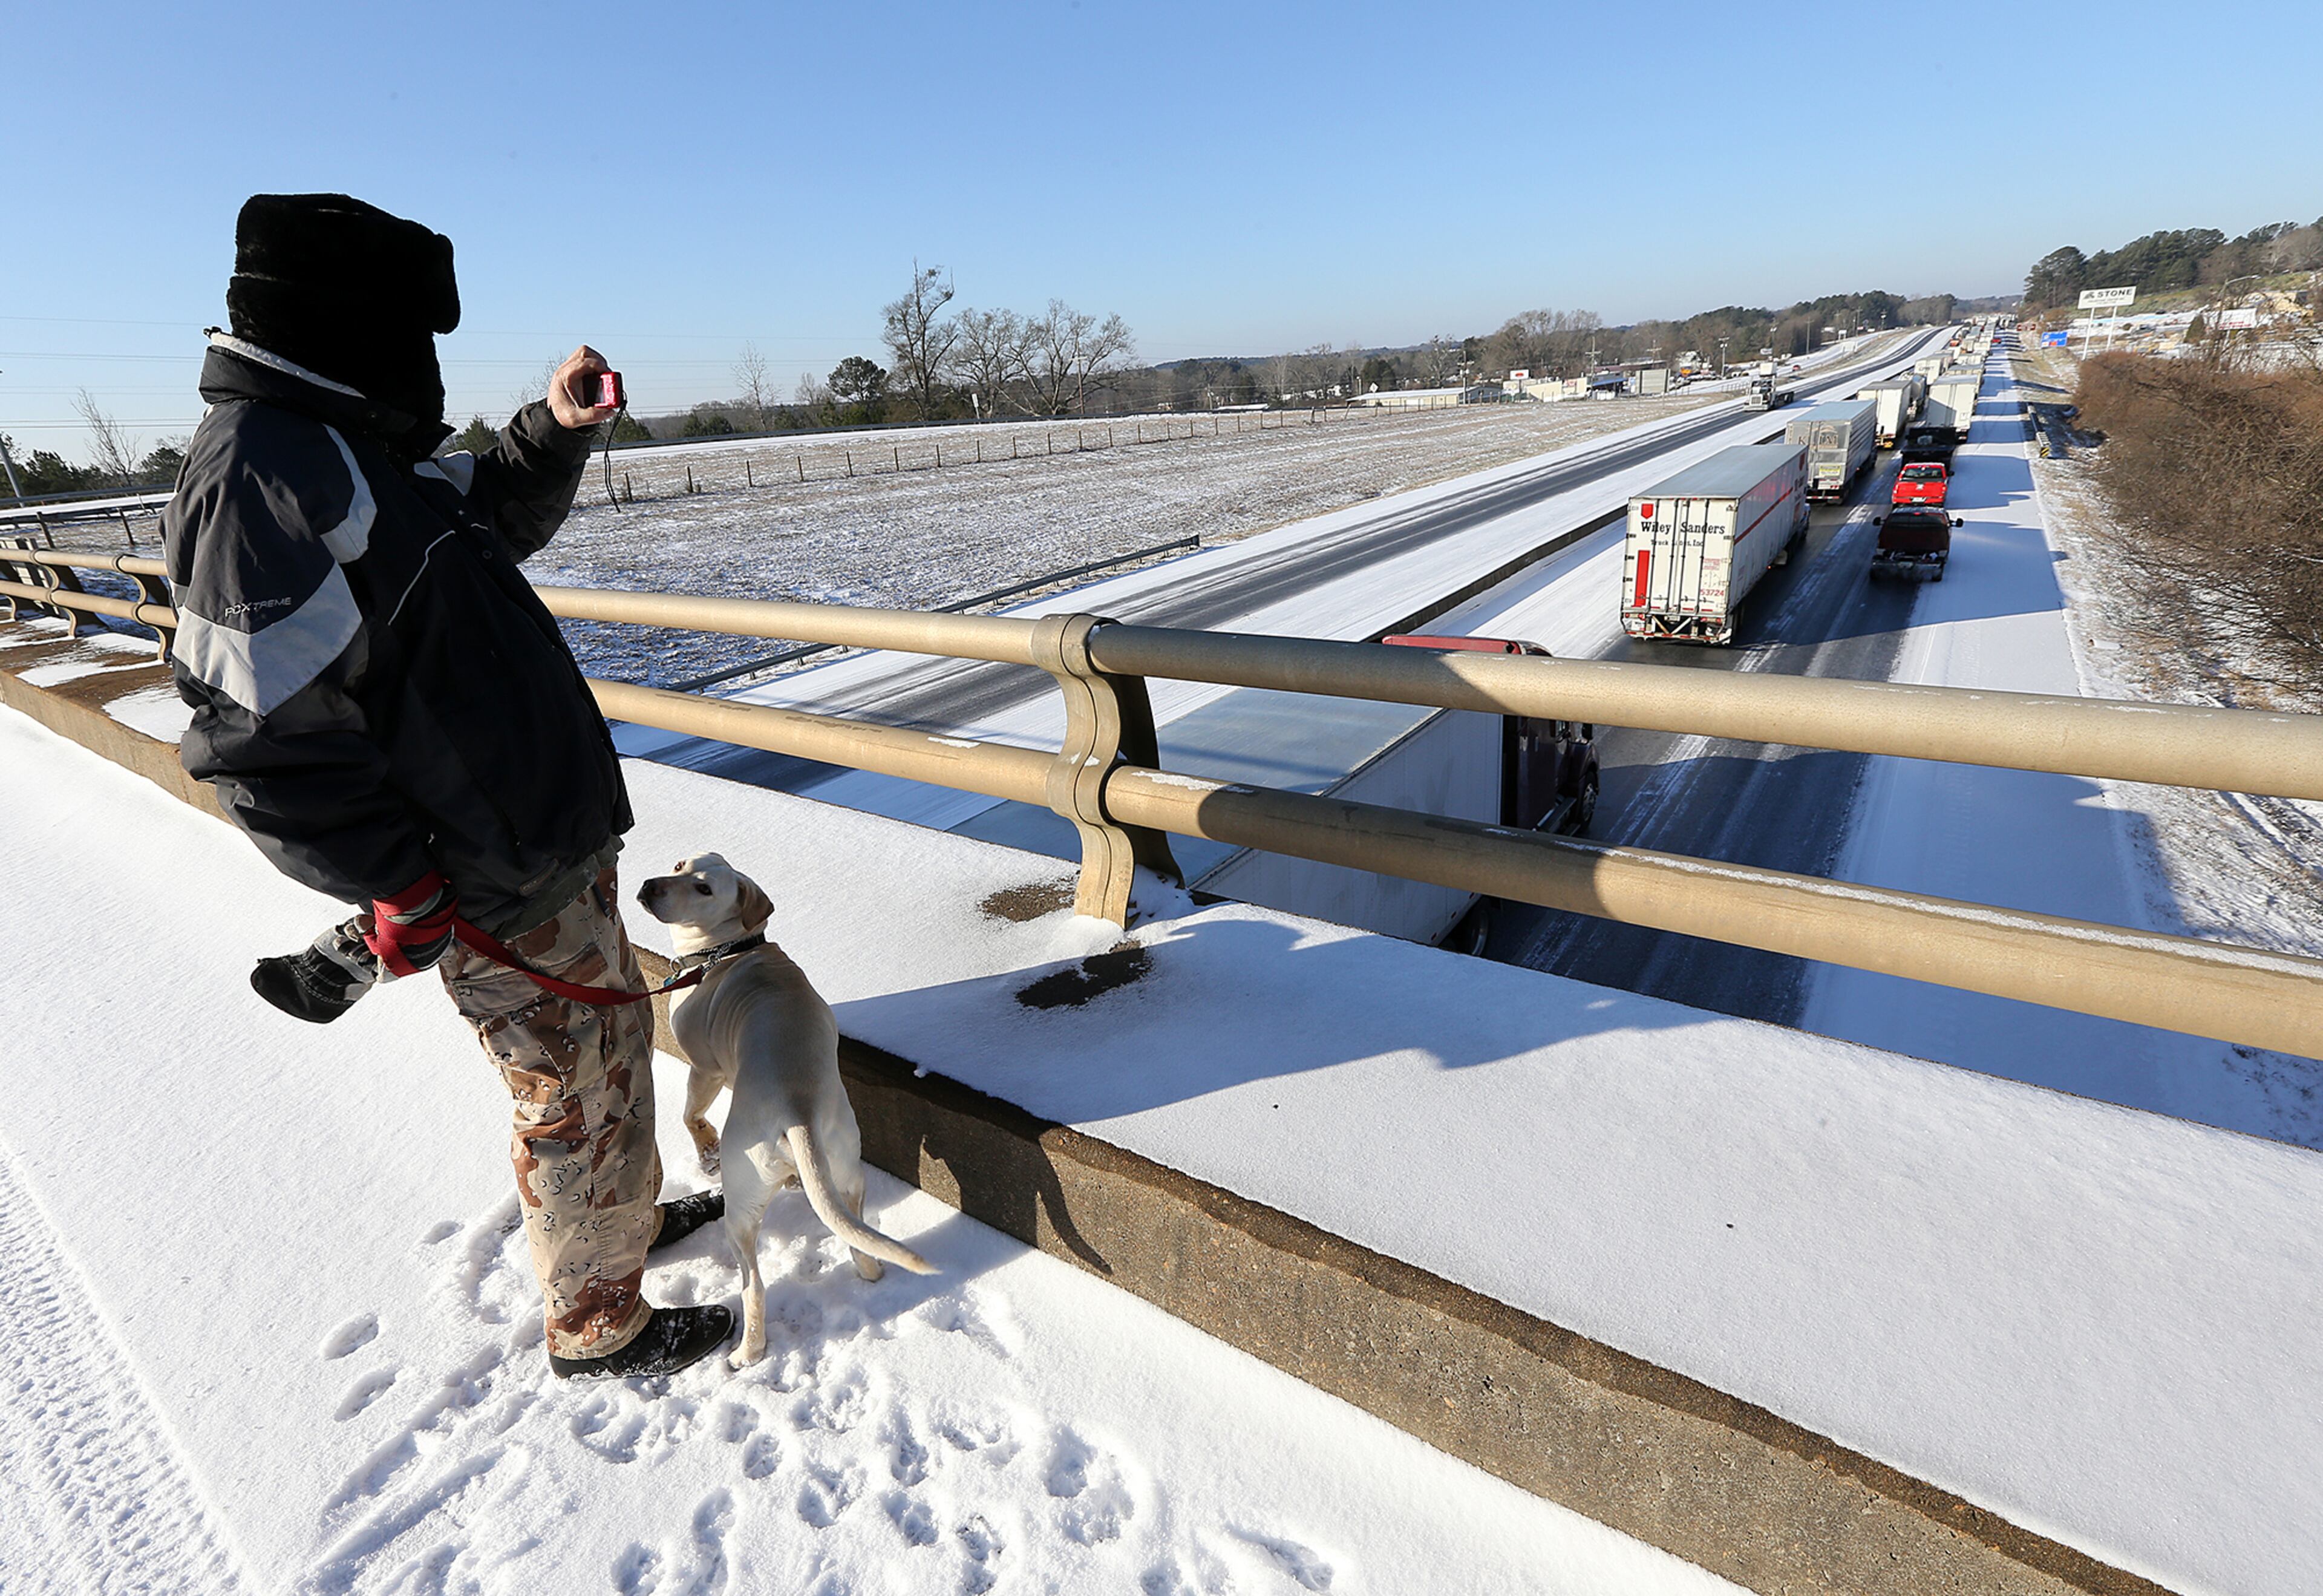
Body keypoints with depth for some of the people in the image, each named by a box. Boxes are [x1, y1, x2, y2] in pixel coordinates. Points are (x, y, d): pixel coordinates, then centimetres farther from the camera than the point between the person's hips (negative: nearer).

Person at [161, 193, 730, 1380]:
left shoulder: (357, 446, 9)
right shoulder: (257, 473, -21)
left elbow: (495, 519, 25)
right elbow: (264, 737, -24)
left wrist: (554, 432, 6)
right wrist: (401, 899, -20)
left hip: (553, 835, 10)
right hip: (493, 893, -9)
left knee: (605, 1037, 23)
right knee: (573, 1087, 6)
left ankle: (627, 1215, 46)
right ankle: (596, 1324, 28)